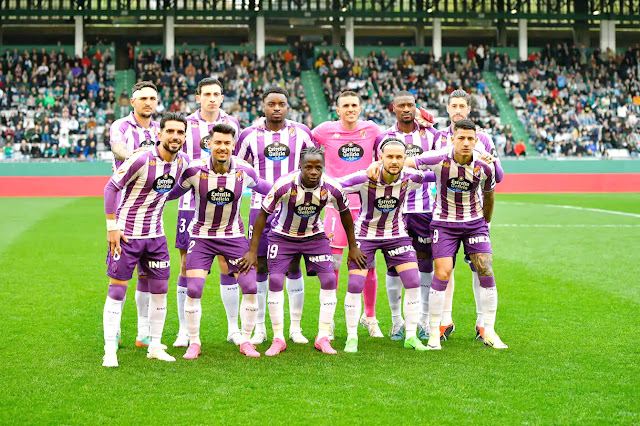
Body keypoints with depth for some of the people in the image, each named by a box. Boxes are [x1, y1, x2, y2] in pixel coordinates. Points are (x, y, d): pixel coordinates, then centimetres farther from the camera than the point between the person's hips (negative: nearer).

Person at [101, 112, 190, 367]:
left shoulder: (183, 162, 0)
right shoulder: (142, 159, -19)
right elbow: (112, 187, -14)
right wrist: (112, 226, -15)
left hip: (155, 235, 6)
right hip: (127, 233, -6)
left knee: (160, 290, 7)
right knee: (117, 290, -3)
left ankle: (155, 346, 20)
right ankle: (110, 351, 2)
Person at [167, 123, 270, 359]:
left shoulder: (244, 170, -12)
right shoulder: (195, 169, -17)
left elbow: (262, 186, 9)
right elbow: (171, 193, -2)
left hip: (234, 235, 1)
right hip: (202, 235, -1)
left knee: (250, 287, -6)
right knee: (193, 289, -11)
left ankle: (246, 341, 12)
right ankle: (194, 343, 9)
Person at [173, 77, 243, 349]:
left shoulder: (231, 124, 6)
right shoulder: (185, 125, 2)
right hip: (191, 203, -1)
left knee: (228, 263, 2)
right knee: (187, 265, -1)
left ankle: (233, 328, 12)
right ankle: (184, 330, 9)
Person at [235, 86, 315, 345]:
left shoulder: (301, 133, 3)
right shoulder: (250, 135, 2)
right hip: (261, 207, 0)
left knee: (293, 266, 2)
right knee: (260, 266, 1)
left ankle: (295, 327, 12)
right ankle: (259, 328, 11)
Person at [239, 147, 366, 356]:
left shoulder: (332, 188, -22)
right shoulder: (284, 185, -30)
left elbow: (345, 213, -1)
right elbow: (263, 215, -18)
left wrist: (353, 247, 6)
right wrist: (252, 251, -19)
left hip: (314, 235, 2)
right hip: (283, 235, -2)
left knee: (329, 280, -10)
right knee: (275, 281, -14)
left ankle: (323, 338, 1)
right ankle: (278, 339, -2)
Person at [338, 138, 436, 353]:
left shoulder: (410, 178, -16)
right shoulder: (364, 179, -25)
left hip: (396, 234, 3)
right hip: (365, 234, -2)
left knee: (413, 282, -7)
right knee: (355, 285, -11)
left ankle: (411, 336, 7)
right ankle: (352, 338, 6)